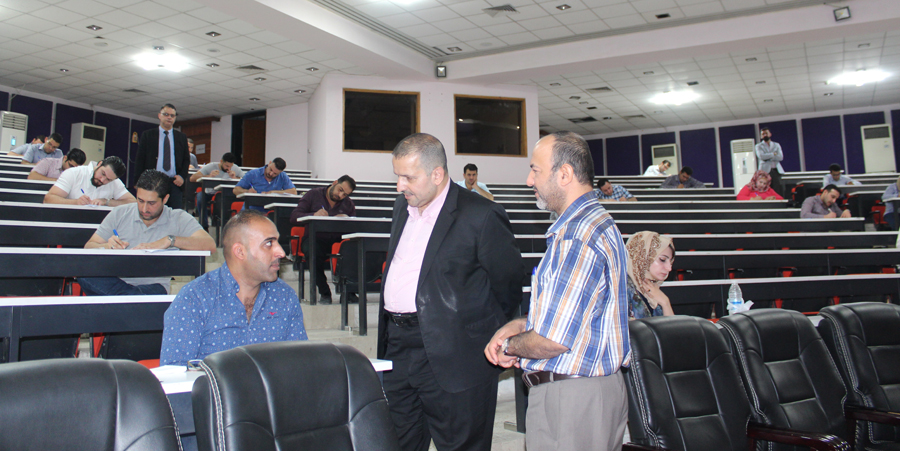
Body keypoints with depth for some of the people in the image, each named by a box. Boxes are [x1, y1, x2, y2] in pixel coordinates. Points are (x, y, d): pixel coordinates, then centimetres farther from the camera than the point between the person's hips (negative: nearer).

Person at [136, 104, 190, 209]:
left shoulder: (182, 137, 15)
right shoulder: (147, 135, 10)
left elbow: (186, 159, 14)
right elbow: (140, 159, 7)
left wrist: (182, 176, -3)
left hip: (175, 183, 1)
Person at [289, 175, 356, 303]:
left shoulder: (348, 204, 18)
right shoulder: (313, 195, 8)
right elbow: (294, 217, -3)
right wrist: (313, 215, -21)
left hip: (338, 240, 2)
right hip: (314, 239, -2)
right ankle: (324, 292, -19)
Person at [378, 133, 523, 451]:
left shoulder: (480, 216, -12)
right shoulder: (402, 207, 12)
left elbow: (509, 283, -6)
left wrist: (486, 335, 1)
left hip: (452, 359, -7)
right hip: (397, 347, 7)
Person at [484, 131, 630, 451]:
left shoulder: (577, 238, -23)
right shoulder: (598, 222, 13)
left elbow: (553, 340, -25)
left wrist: (510, 346, -6)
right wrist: (520, 325, 9)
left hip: (569, 398, -10)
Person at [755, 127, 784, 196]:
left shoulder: (776, 145, 19)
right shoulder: (759, 146, 12)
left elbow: (780, 157, 3)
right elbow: (761, 156, -8)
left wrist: (768, 157, -5)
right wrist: (774, 154, -1)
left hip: (777, 170, 3)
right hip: (765, 171, -3)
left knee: (779, 192, -6)